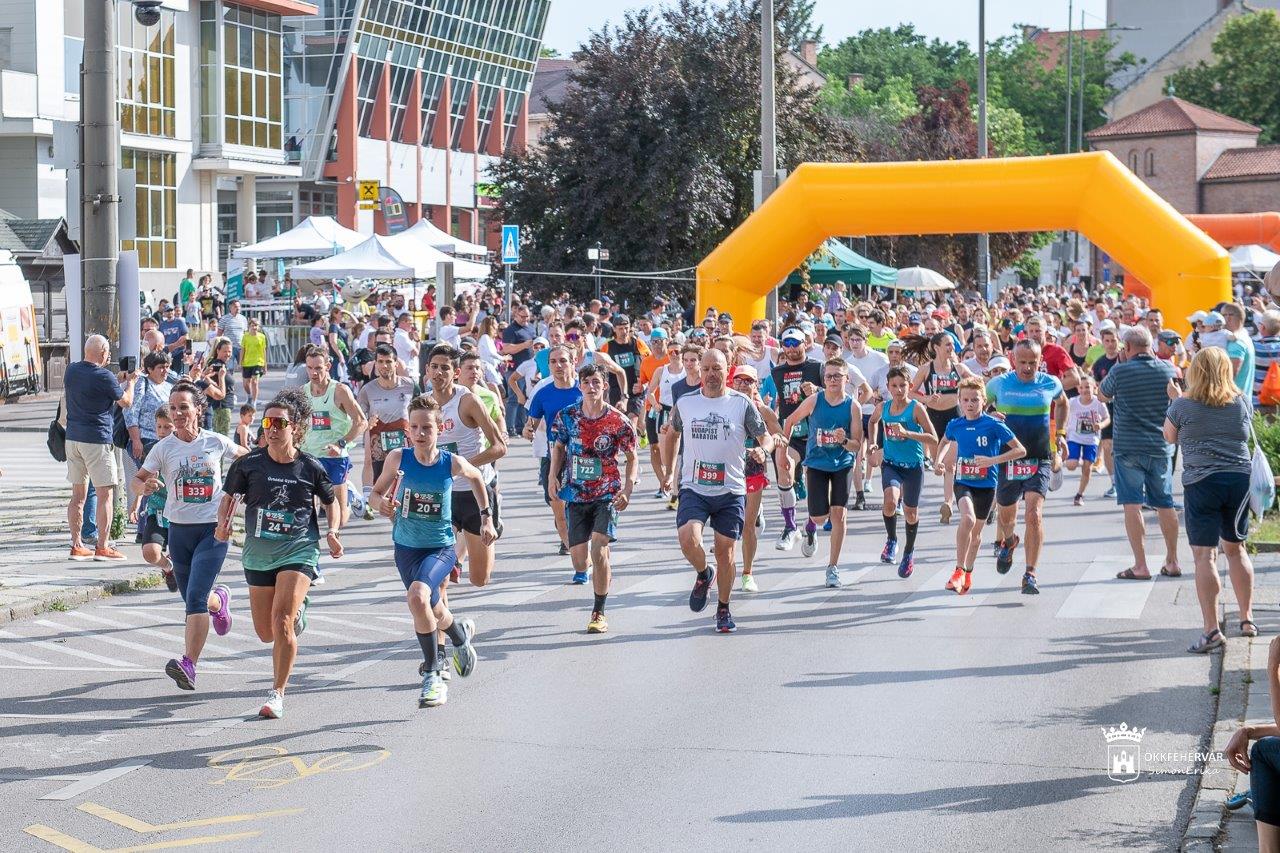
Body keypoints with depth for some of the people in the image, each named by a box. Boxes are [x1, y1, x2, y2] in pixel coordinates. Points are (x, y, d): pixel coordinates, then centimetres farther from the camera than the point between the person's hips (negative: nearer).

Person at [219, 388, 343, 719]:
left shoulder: (311, 467, -4)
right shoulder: (248, 464, -3)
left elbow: (330, 501, 13)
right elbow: (229, 496, 11)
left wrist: (333, 532, -4)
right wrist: (223, 523, -9)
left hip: (299, 551, -3)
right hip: (258, 553, 3)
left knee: (281, 620, -21)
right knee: (266, 633, 10)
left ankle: (277, 694, -11)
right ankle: (297, 609, 47)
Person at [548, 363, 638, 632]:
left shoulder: (618, 421, -8)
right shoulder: (567, 416, -1)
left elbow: (632, 458, 1)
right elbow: (559, 446, 14)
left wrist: (627, 489, -12)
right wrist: (553, 473, -3)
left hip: (607, 495, -3)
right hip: (576, 495, 3)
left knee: (599, 549, -18)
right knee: (579, 561, 3)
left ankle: (599, 614, -6)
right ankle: (585, 568, 45)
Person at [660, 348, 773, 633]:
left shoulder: (742, 404, -1)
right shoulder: (685, 403, 5)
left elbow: (766, 437, 3)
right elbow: (671, 435, 22)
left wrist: (763, 451, -20)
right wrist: (668, 472, 18)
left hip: (731, 491, 0)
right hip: (694, 489, 1)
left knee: (725, 551, 3)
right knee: (688, 540, -21)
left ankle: (723, 609, 22)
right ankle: (704, 575, 12)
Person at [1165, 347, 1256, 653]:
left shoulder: (1183, 406, -6)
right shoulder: (1243, 402, 3)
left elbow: (1170, 436, 10)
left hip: (1201, 481, -4)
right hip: (1240, 478, 4)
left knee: (1205, 555, -4)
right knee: (1236, 549, 20)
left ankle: (1212, 630, -11)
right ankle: (1247, 619, 26)